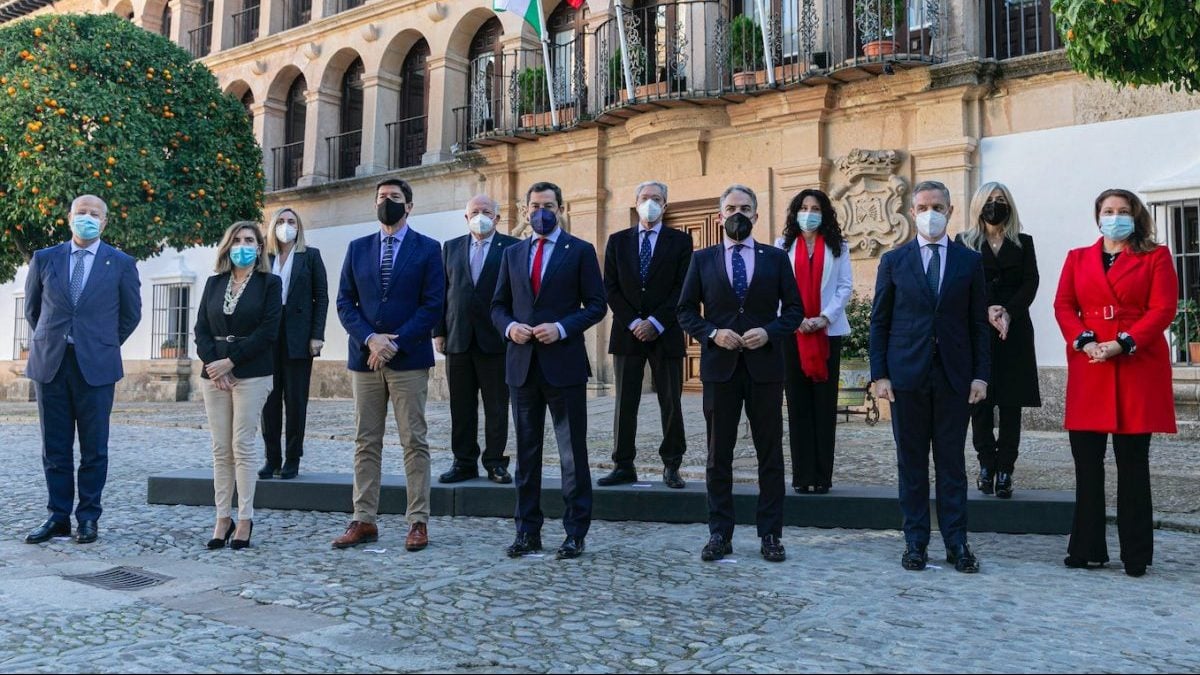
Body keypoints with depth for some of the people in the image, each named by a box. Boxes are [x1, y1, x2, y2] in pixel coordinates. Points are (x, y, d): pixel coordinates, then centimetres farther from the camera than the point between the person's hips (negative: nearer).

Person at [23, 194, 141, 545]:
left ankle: (89, 518, 11)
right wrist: (46, 342, 16)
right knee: (55, 447, 7)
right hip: (50, 364, 2)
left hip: (95, 366, -2)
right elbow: (32, 308, 19)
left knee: (94, 448, 3)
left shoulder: (121, 264, 2)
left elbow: (131, 314, 10)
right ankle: (57, 517, 16)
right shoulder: (44, 259, 7)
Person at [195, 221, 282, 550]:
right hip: (214, 373, 4)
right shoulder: (213, 283, 14)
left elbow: (268, 331, -8)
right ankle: (222, 519, 10)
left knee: (242, 446, -5)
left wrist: (231, 361, -12)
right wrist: (212, 364, -8)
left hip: (251, 374, -4)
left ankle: (245, 520, 2)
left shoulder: (270, 283, 1)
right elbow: (201, 329, 8)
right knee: (221, 449, 5)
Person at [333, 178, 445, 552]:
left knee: (414, 442, 0)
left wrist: (395, 343, -13)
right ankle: (364, 521, 12)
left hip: (409, 358, -3)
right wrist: (369, 339, -10)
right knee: (366, 443, 6)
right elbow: (345, 302, 7)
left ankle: (418, 521, 5)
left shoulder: (427, 249, 2)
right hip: (365, 357, 4)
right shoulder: (357, 248, 12)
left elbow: (433, 305, -5)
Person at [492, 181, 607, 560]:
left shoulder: (580, 251, 2)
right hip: (522, 365, 4)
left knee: (573, 453, 1)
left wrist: (561, 328, -16)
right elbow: (498, 305, 15)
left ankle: (575, 533, 9)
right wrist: (509, 326, -7)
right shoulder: (513, 254, 14)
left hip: (563, 364, -4)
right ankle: (528, 531, 18)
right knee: (526, 452, 10)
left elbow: (596, 305, -2)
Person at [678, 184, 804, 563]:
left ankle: (771, 535, 14)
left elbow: (794, 309, 5)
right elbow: (686, 311, 6)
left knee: (771, 454, 4)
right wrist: (712, 333, -10)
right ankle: (720, 534, 14)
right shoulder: (703, 259, 8)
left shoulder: (776, 258, 7)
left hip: (765, 366, 0)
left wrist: (769, 332, -12)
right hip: (719, 366, 0)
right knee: (718, 455, 5)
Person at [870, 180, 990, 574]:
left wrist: (980, 375, -1)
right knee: (911, 463, 6)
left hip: (954, 377, 0)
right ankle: (915, 542, 14)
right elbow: (879, 322, 4)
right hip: (907, 375, 0)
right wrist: (880, 374, -3)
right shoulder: (894, 261, 6)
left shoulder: (969, 261, 8)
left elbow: (979, 323, 7)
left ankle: (956, 543, 13)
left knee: (952, 463, 5)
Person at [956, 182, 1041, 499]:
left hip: (1014, 332, 1)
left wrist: (1008, 313, -14)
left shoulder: (1023, 243, 13)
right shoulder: (964, 243, 9)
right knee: (980, 401, -2)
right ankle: (987, 465, 9)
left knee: (1011, 403, -2)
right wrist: (987, 311, -16)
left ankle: (1005, 471, 1)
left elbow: (1030, 283, 2)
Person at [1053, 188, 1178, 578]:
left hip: (1138, 367, -2)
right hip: (1088, 370, 2)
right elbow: (1063, 306, 6)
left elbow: (1163, 310, -3)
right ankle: (1087, 549, 12)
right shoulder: (1077, 258, 15)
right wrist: (1084, 341, -11)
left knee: (1132, 462, 1)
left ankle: (1136, 555, 9)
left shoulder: (1156, 257, 7)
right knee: (1087, 461, 3)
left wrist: (1123, 343, -15)